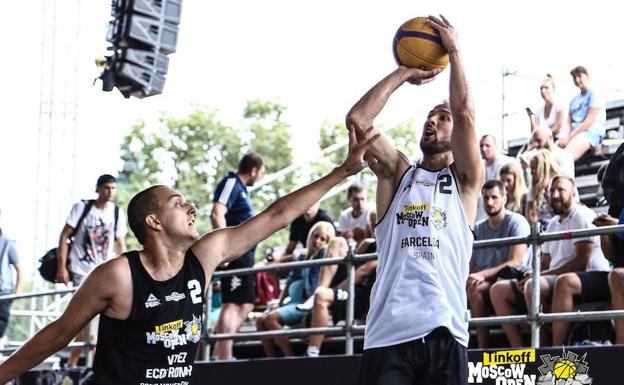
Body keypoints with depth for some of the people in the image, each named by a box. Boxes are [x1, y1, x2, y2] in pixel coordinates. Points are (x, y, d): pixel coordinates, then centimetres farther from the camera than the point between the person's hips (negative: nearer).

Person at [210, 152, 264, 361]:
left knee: (245, 305, 14)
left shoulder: (240, 187, 21)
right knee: (232, 304, -12)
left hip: (244, 255, 10)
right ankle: (225, 358, -14)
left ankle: (218, 355, 18)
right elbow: (217, 215, -22)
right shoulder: (231, 183, -9)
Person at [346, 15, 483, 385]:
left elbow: (466, 115, -2)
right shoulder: (397, 174, 19)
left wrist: (455, 50, 6)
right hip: (389, 332, 1)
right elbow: (357, 119, 6)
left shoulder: (466, 181, 14)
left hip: (444, 332, -1)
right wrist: (405, 73, 13)